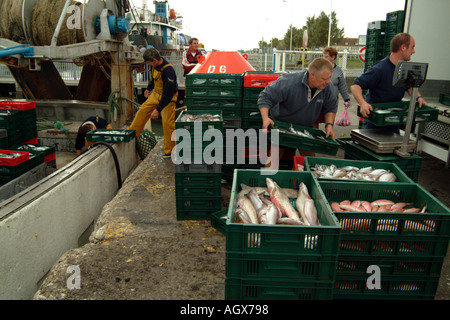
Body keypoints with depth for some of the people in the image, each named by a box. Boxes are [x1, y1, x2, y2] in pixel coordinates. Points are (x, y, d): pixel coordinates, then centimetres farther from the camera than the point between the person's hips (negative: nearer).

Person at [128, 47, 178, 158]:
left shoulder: (168, 71, -32)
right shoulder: (155, 66, -5)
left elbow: (167, 93, -31)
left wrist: (158, 109, -30)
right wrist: (149, 89, 31)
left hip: (168, 98, -8)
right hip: (156, 94, 8)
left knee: (168, 123, -10)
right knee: (142, 111, 9)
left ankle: (169, 150, 0)